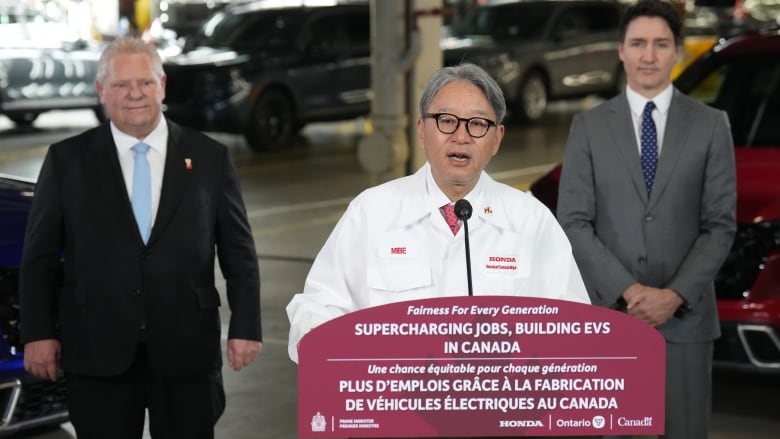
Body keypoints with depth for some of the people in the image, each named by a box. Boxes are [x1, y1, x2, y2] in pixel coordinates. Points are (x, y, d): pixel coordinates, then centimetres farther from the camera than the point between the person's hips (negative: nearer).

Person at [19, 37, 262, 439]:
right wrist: (38, 334, -2)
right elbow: (40, 256, 4)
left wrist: (245, 327, -2)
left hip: (187, 350, 0)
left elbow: (238, 252, 5)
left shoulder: (210, 158, 4)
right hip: (97, 352, 0)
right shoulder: (67, 159, 3)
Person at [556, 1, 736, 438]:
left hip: (686, 313, 0)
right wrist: (629, 291, -14)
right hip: (610, 310, 0)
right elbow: (574, 223, -3)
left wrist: (675, 295, -13)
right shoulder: (589, 126, 2)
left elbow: (721, 224, -1)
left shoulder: (711, 125, 3)